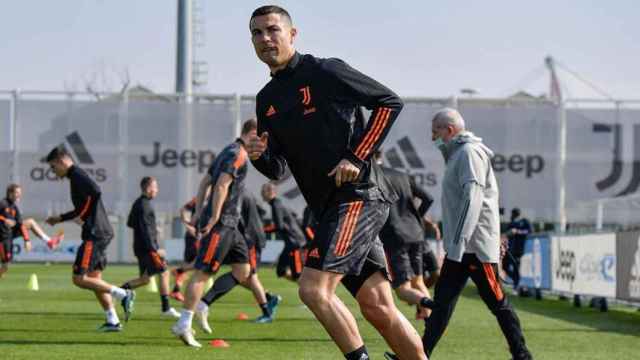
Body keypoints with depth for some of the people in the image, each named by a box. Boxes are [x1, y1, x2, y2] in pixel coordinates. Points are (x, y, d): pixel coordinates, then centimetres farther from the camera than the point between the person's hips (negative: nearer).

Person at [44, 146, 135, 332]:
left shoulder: (77, 176, -10)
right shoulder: (76, 176, 21)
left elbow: (96, 192, -28)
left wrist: (83, 218, -17)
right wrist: (60, 218, 32)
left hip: (94, 234, -10)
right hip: (102, 233, 10)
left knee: (79, 279, -9)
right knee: (94, 278, 12)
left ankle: (123, 295, -11)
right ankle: (113, 321, 10)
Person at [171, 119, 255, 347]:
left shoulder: (229, 152, 19)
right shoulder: (238, 154, -12)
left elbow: (205, 182, 21)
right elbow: (222, 186, -21)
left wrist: (198, 213, 19)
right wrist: (214, 219, -22)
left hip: (229, 224, 10)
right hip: (221, 223, -10)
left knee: (243, 272, 9)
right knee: (203, 272, -10)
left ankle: (202, 307, 7)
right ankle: (183, 325, -11)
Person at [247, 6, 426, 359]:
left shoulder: (323, 72, -5)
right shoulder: (267, 100, 16)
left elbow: (389, 102, -4)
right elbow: (278, 169, 19)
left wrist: (357, 157, -10)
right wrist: (259, 156, -4)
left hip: (359, 195, -8)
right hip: (329, 207, 8)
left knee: (313, 287, -18)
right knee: (377, 306, 5)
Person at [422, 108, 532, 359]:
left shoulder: (469, 152, -9)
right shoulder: (457, 155, 21)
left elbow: (472, 198, -20)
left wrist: (458, 241, -27)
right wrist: (453, 243, 16)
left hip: (475, 245, -10)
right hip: (459, 246, 10)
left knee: (497, 303, -5)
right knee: (442, 300, 6)